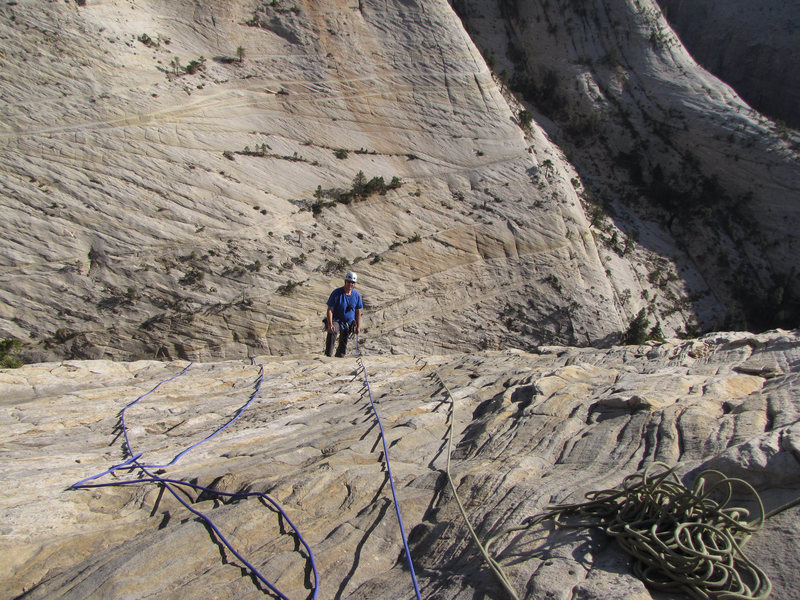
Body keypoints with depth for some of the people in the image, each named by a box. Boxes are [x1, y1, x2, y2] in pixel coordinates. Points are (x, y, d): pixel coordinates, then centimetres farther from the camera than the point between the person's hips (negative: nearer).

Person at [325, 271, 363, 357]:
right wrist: (330, 324, -25)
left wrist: (358, 326, 3)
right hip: (336, 320, -4)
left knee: (343, 344, 8)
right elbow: (330, 310, -15)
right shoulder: (336, 293, -15)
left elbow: (358, 312, 6)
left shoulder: (356, 295, -3)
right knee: (332, 332, -34)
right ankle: (328, 355, -32)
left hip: (349, 323, 4)